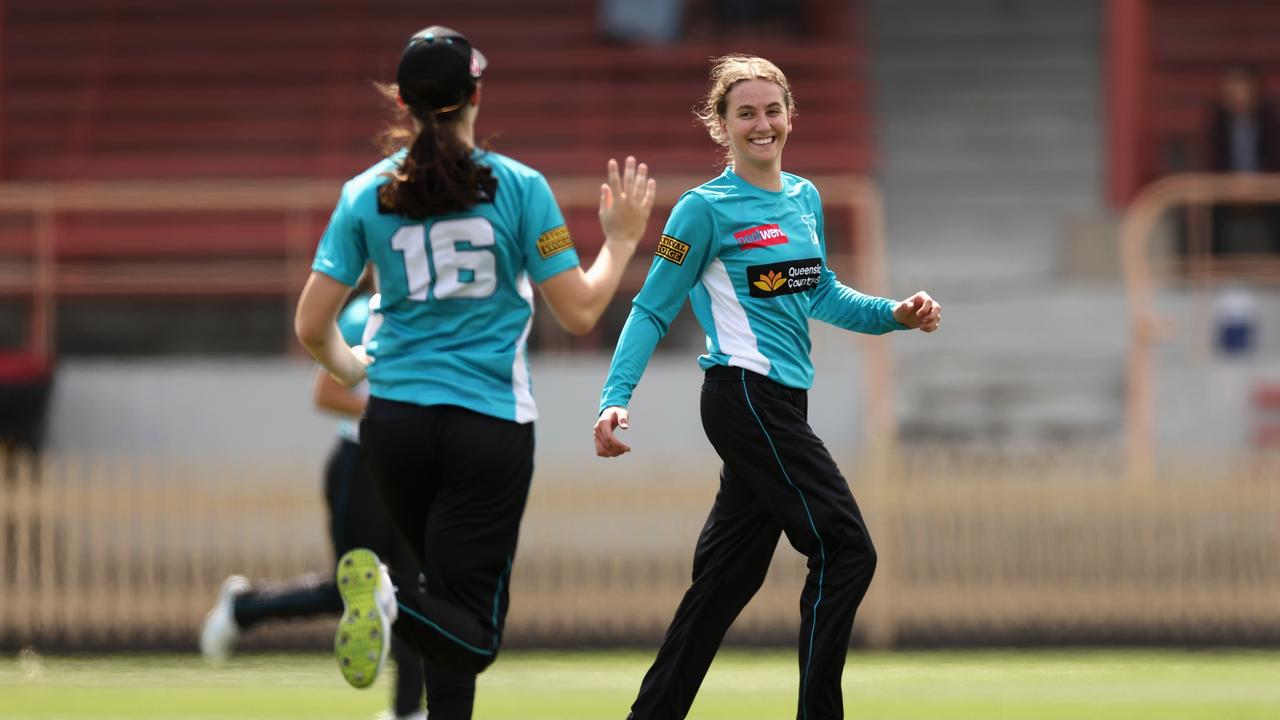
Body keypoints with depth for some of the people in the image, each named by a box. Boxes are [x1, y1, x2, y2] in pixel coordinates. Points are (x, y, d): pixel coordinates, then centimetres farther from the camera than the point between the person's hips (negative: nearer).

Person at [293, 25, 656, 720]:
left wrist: (351, 367, 25)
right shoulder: (518, 187, -5)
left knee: (452, 595, 22)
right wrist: (621, 239, 14)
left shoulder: (366, 194, 3)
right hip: (490, 426, -4)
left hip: (394, 422, 4)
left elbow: (311, 327, 3)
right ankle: (394, 602, -32)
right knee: (470, 631, -3)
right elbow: (579, 312, -3)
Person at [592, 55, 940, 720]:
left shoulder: (805, 199, 14)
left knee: (727, 576, 9)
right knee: (846, 551, -12)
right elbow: (653, 310, -6)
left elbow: (821, 296, 24)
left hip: (781, 403, 8)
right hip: (745, 396, -8)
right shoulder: (707, 209, -7)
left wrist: (896, 313, 9)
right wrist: (615, 399, -15)